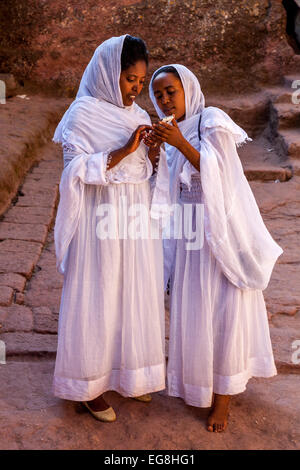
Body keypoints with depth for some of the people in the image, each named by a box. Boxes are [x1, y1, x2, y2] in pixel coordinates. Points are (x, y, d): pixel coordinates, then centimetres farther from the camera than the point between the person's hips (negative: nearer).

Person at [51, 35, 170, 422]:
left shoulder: (137, 114, 10)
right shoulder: (83, 114, -9)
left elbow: (153, 170, 11)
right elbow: (79, 171, -16)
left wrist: (154, 150, -10)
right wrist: (125, 149, -22)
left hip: (138, 217, 7)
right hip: (103, 219, -6)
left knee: (135, 294, 14)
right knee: (98, 299, 4)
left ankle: (130, 371, 33)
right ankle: (90, 384, 22)